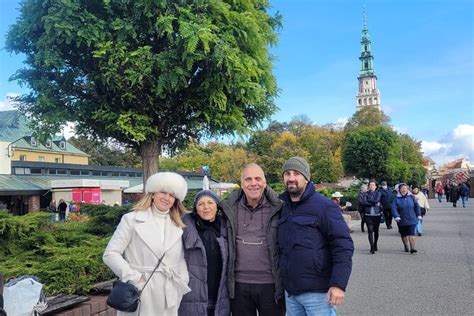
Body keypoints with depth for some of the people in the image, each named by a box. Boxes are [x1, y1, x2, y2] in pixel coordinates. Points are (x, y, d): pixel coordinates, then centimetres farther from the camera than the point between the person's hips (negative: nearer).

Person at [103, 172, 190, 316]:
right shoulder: (132, 219, -2)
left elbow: (181, 261, 13)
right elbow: (110, 254, -5)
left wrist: (181, 287, 4)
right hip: (139, 297, -3)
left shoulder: (178, 226, 10)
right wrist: (135, 278, -11)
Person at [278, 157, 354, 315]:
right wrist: (281, 282, 10)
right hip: (290, 291, 6)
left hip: (317, 292, -5)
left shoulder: (323, 206, -10)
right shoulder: (282, 207, 7)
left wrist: (338, 283, -22)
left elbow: (343, 245, -14)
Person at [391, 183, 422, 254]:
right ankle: (406, 247, 29)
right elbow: (394, 208, -11)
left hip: (412, 220, 0)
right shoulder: (396, 199, -4)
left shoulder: (411, 197, 2)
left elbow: (417, 206, 9)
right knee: (404, 235, 13)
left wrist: (419, 215, 7)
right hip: (402, 221, 0)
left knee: (411, 234, -8)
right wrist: (396, 217, -23)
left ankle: (412, 248, -9)